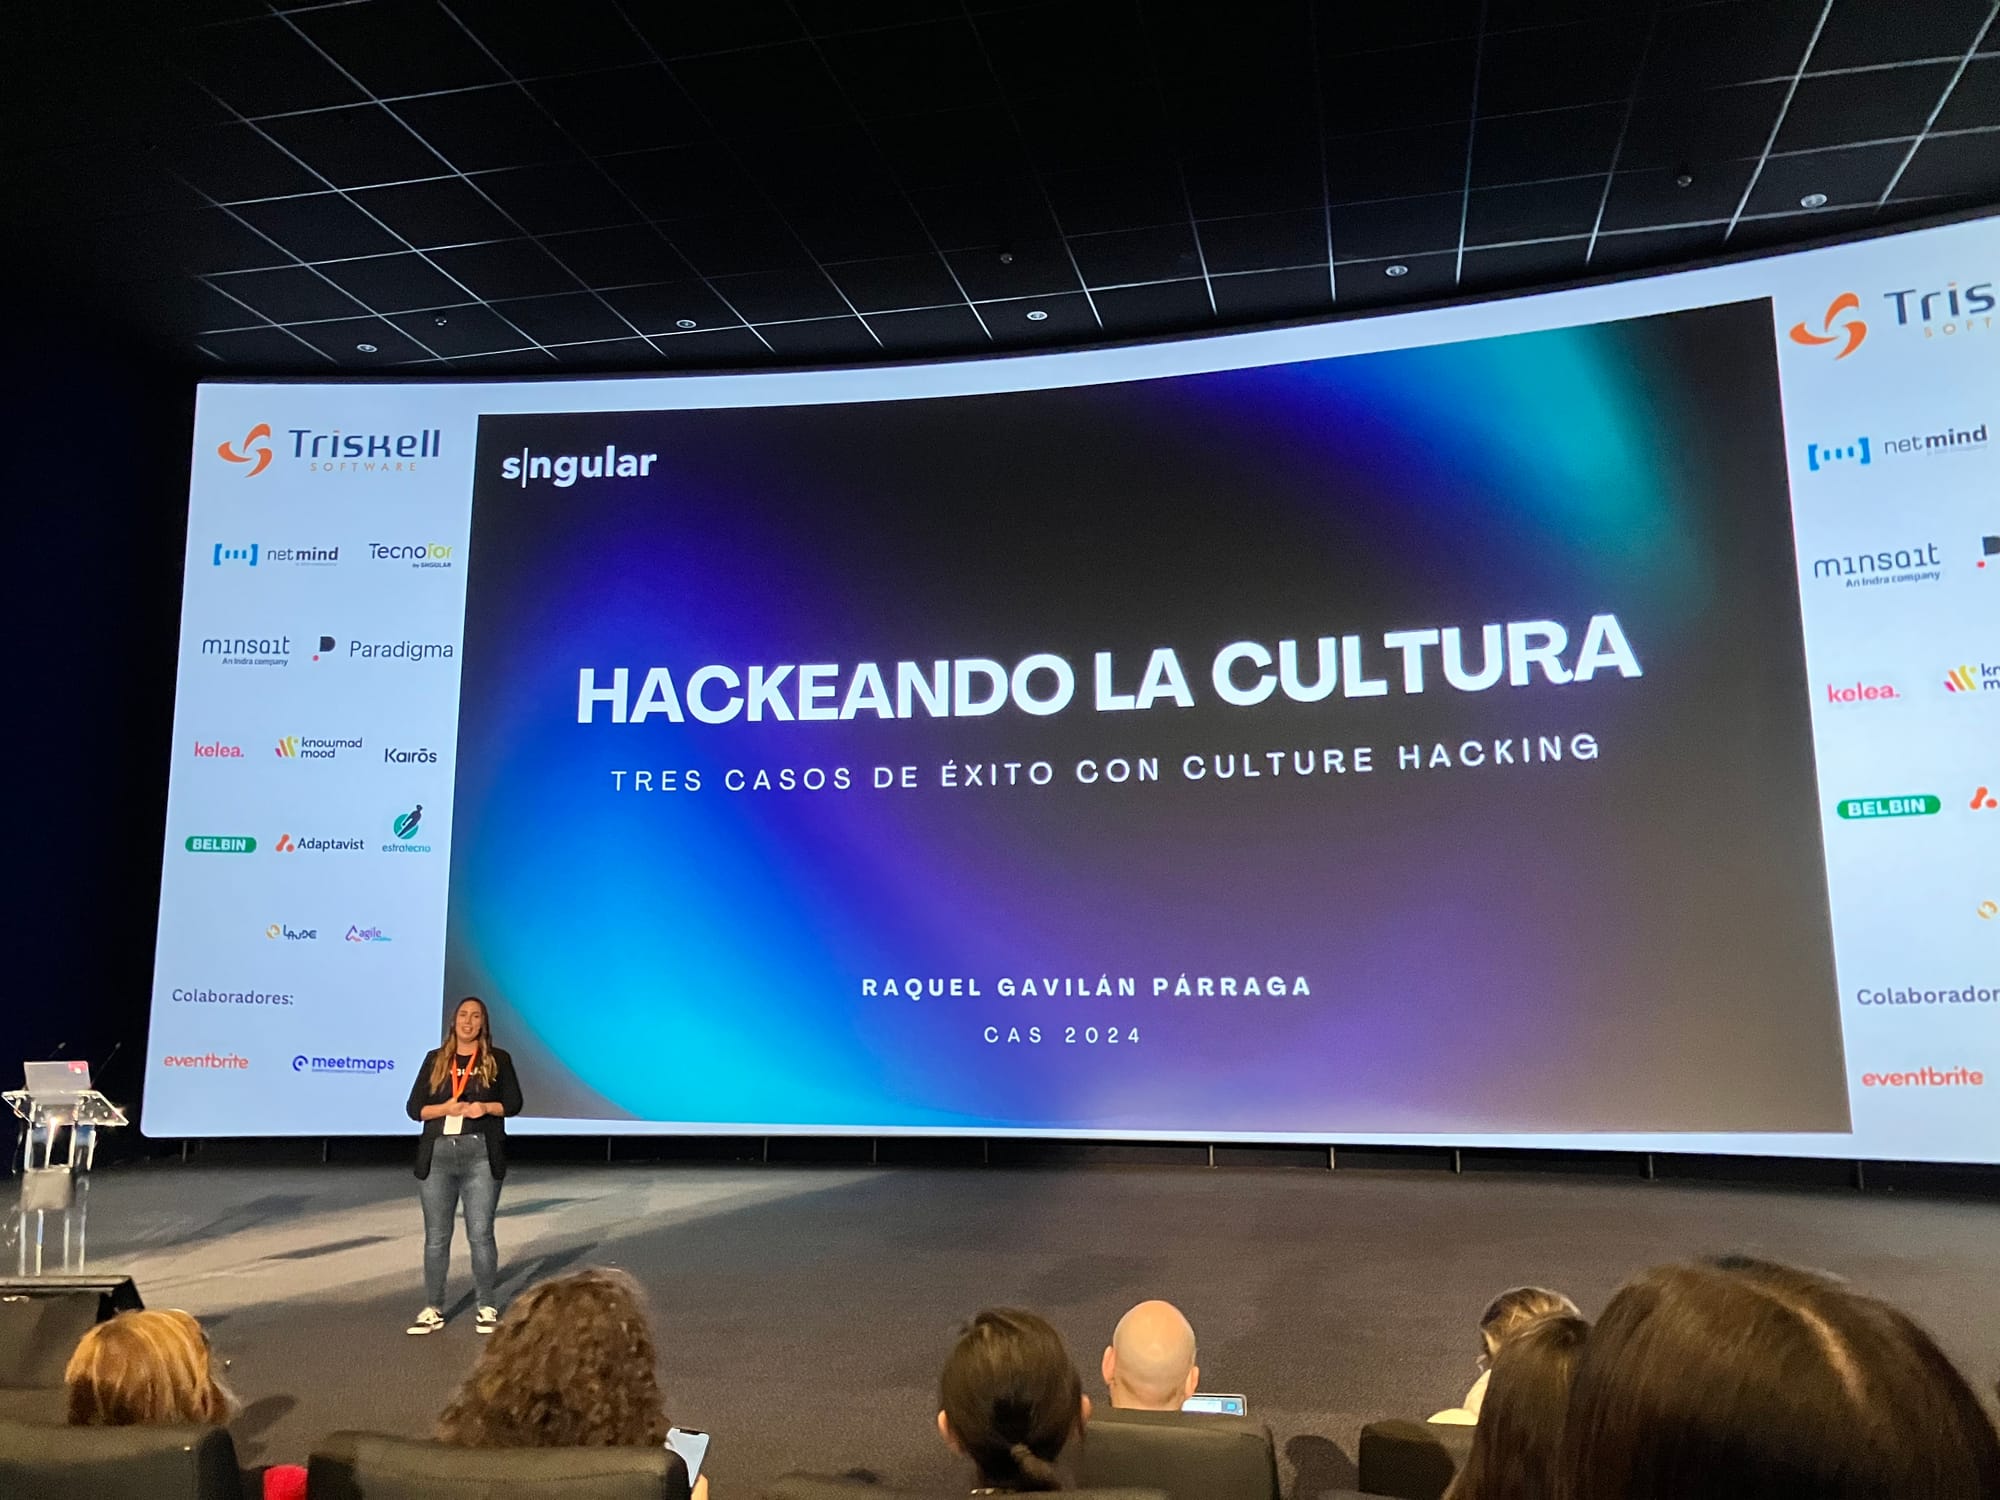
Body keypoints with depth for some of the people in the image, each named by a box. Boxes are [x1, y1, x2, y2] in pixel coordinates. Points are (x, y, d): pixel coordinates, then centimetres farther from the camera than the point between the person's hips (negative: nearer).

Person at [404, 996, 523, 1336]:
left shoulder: (498, 1059, 6)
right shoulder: (435, 1060, 10)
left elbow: (514, 1103, 4)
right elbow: (414, 1108, 7)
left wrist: (486, 1107, -14)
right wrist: (445, 1108, -11)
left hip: (481, 1155, -2)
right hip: (438, 1155, 2)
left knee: (480, 1233, -1)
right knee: (436, 1236, 5)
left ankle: (487, 1307, 9)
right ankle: (433, 1310, 15)